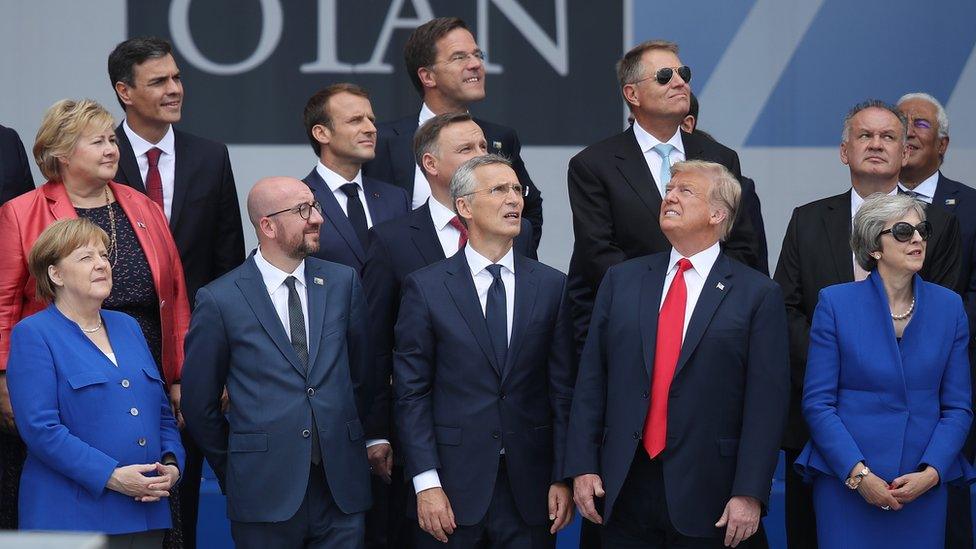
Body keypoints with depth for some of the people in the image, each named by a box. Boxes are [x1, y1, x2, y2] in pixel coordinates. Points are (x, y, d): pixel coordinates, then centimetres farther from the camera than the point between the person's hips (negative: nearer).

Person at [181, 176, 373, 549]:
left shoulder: (343, 282, 7)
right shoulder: (220, 301, -4)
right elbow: (199, 403, 3)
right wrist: (235, 471, 8)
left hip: (342, 488, 3)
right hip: (266, 493, -3)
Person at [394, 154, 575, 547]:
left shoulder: (552, 286, 6)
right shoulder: (425, 287, 1)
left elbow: (563, 391, 5)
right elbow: (411, 393, -2)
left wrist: (563, 479, -1)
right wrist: (426, 484, -9)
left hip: (529, 491, 2)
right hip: (454, 487, -2)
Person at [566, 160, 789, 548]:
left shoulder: (758, 294, 0)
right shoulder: (621, 281, 11)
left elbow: (766, 403, -5)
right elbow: (591, 380, 9)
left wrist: (749, 494, -12)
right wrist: (582, 467, 0)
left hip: (707, 498, -3)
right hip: (625, 489, 3)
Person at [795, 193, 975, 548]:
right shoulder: (835, 303, -2)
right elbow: (817, 402, -4)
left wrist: (931, 473, -9)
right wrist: (859, 474, -13)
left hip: (924, 488, 2)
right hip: (845, 482, -2)